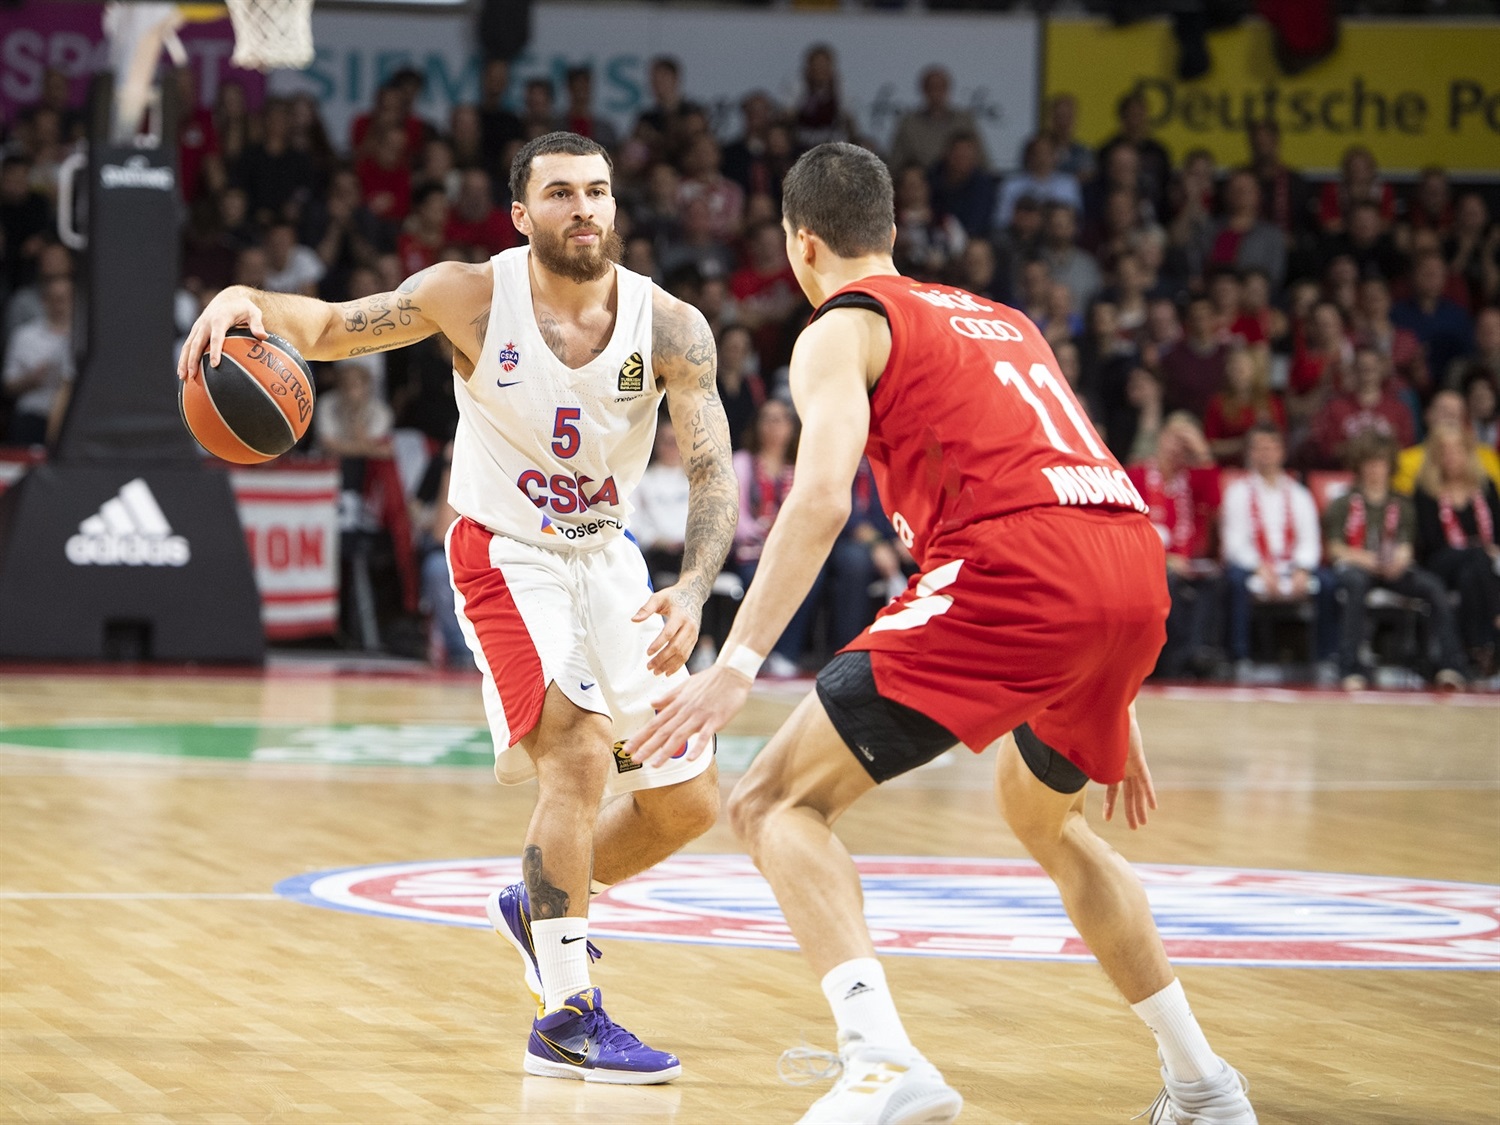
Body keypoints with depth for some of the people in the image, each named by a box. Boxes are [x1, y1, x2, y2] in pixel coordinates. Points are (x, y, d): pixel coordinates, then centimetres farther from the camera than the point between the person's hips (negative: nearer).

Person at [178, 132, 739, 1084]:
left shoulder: (669, 328, -14)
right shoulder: (473, 298, -17)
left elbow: (714, 473, -16)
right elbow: (332, 328, -7)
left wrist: (693, 594, -33)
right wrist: (248, 301, -30)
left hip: (607, 558, 5)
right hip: (505, 556, -4)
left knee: (689, 804, 8)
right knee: (580, 760, -23)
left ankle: (541, 908, 35)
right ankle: (569, 1020, -14)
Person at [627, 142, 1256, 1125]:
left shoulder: (843, 327, 10)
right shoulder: (999, 320, 32)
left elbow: (822, 500, -9)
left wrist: (736, 666, -14)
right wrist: (1112, 712, 38)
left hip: (1014, 568, -7)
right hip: (1138, 564, 7)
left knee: (778, 804, -3)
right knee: (1045, 817, 34)